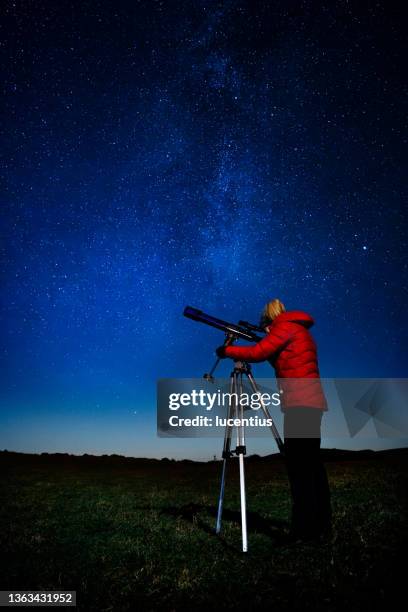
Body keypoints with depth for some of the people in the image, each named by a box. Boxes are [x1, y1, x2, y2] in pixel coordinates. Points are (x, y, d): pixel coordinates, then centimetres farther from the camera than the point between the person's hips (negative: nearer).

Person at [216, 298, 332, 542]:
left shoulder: (286, 326, -4)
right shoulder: (300, 329, 23)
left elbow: (258, 352, -11)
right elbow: (277, 357, 24)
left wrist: (228, 351, 1)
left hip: (300, 404, -10)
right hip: (312, 403, 10)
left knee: (299, 466, -8)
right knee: (312, 463, 13)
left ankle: (305, 529, -4)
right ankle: (321, 525, 21)